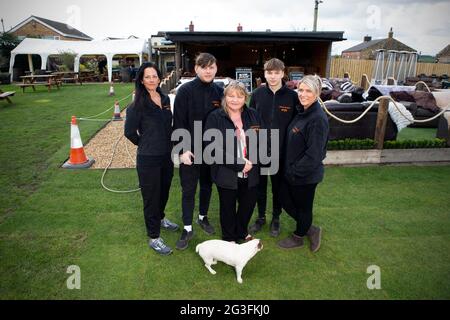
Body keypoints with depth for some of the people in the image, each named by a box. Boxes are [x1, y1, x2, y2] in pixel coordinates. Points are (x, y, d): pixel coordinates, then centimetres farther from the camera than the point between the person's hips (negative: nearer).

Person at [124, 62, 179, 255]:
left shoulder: (165, 99, 4)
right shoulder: (138, 104, -14)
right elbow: (129, 131, -9)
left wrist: (166, 144, 10)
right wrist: (146, 144, 2)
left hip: (166, 156, 6)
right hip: (148, 159, -6)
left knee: (164, 191, 22)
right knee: (151, 196, 6)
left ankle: (160, 218, 49)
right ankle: (154, 238, 21)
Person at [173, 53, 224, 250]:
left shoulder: (219, 92, 1)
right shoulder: (185, 91, -9)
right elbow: (179, 122, -10)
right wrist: (184, 149, -15)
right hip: (189, 150, -3)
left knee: (207, 185, 17)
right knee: (188, 189, 5)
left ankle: (203, 217, 38)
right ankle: (187, 228, 18)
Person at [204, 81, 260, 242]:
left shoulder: (253, 115, 4)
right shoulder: (215, 117, -8)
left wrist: (251, 162, -11)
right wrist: (239, 164, -19)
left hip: (250, 173, 4)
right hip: (227, 173, -3)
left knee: (249, 204, 17)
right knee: (228, 208, 13)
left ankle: (241, 232, 46)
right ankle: (229, 239, 39)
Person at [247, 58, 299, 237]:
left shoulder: (292, 96, -7)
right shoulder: (258, 94, -2)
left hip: (281, 152, -1)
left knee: (278, 187, 14)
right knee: (260, 186, 15)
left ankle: (276, 219, 33)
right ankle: (261, 217, 34)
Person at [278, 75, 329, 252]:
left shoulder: (318, 119, -22)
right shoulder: (302, 112, 5)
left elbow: (314, 154, -24)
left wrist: (295, 171, -16)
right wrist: (289, 169, 10)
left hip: (305, 175, -9)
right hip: (291, 171, 9)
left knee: (303, 207, 13)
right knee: (286, 201, 19)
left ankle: (298, 237, 38)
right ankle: (310, 229, 39)